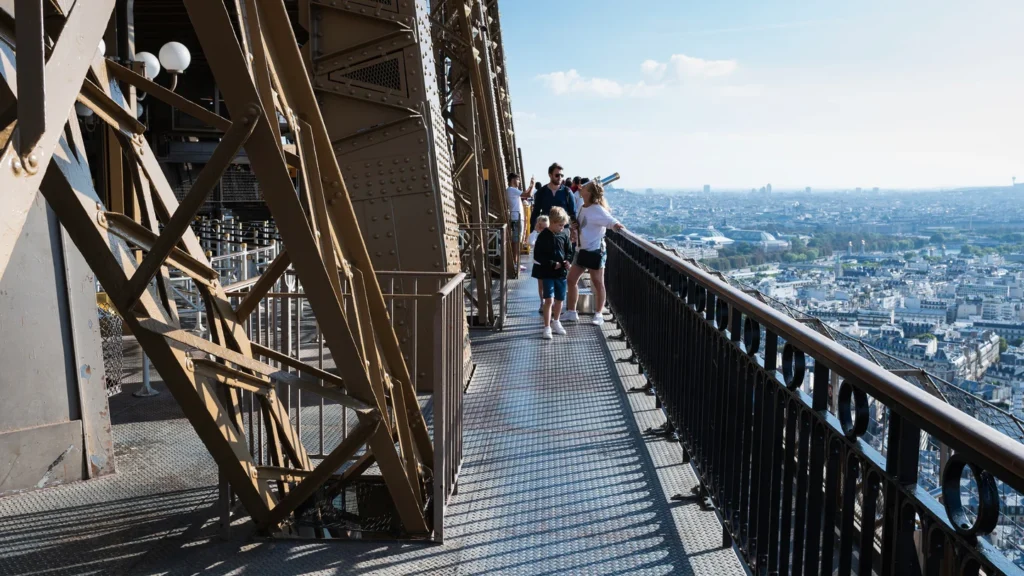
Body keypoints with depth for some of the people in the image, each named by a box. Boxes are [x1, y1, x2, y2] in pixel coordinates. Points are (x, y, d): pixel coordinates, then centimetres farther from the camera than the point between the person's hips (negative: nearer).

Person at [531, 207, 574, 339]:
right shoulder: (543, 237, -13)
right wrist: (552, 264, -17)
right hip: (547, 273, -5)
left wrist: (568, 260, -9)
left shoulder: (564, 235, 1)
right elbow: (538, 256, -13)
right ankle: (547, 327, -4)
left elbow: (569, 251, 11)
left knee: (559, 299, 16)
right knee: (549, 299, -10)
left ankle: (556, 322, 35)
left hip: (561, 272, 5)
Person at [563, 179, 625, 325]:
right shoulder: (583, 208, 9)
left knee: (598, 283, 3)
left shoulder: (597, 209, -15)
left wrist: (616, 225, -47)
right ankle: (571, 313, 18)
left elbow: (611, 221, -28)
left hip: (595, 250, -9)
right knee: (571, 279, 8)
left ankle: (598, 315, 13)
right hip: (583, 250, 9)